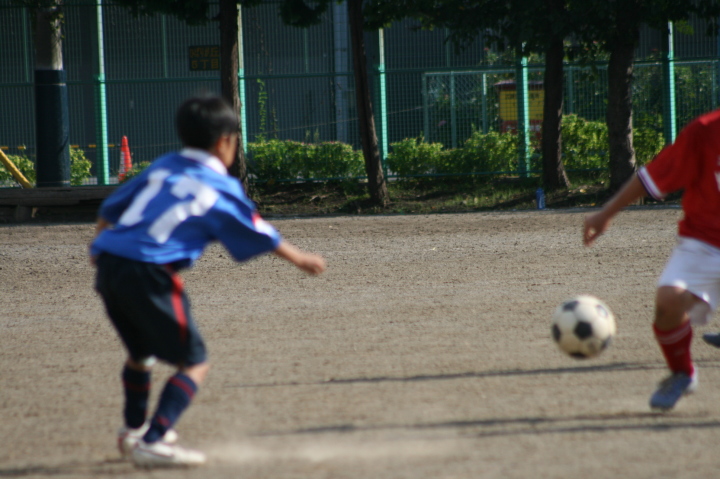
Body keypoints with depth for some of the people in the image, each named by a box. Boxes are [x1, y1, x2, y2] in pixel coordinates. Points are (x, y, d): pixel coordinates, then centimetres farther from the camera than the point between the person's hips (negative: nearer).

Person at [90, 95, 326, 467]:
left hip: (108, 265, 7)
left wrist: (99, 246, 40)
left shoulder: (161, 168, 18)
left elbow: (110, 208, 22)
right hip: (148, 273, -7)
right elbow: (259, 234, 13)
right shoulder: (220, 188, 3)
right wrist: (298, 259, 29)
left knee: (140, 351, 29)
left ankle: (133, 429, 44)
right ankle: (152, 443, -13)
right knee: (194, 363, 0)